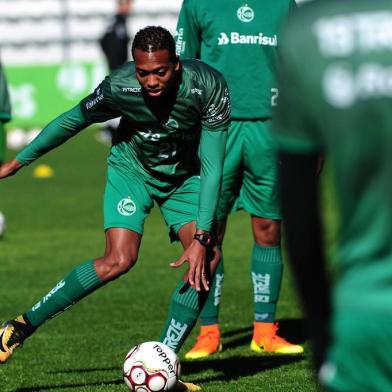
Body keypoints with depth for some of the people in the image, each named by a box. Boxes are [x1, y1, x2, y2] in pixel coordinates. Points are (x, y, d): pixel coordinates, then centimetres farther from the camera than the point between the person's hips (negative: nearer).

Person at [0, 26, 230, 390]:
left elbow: (212, 166, -26)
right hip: (132, 167, -2)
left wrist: (202, 237, -31)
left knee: (208, 259, -17)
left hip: (184, 176, 2)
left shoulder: (208, 86, -30)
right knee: (119, 259, -23)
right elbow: (73, 120, -10)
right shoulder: (119, 87, -30)